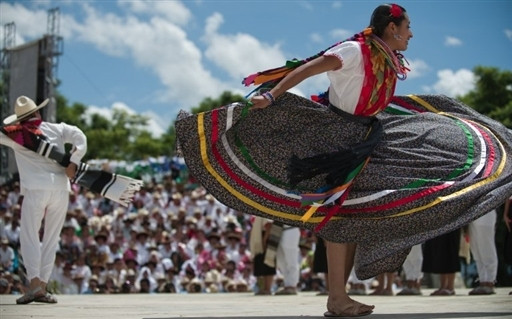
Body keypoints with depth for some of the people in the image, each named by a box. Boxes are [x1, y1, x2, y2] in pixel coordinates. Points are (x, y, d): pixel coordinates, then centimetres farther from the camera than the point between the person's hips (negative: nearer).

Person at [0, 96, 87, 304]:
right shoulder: (58, 129, 12)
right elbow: (80, 137, -1)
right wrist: (73, 162, -7)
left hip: (35, 189, -3)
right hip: (61, 189, 3)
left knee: (29, 236, 2)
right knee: (51, 239, 9)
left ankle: (35, 283, -13)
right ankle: (42, 286, 7)